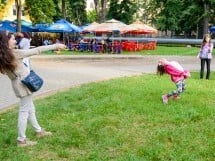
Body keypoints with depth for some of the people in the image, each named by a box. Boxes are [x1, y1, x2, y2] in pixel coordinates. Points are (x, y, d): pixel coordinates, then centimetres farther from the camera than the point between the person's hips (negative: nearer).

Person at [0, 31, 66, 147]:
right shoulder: (15, 53, -21)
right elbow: (36, 51, -18)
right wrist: (55, 46, -12)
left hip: (18, 84, 8)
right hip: (23, 84, -8)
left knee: (30, 109, 20)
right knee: (24, 111, 0)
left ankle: (38, 131, 35)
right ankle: (21, 140, 8)